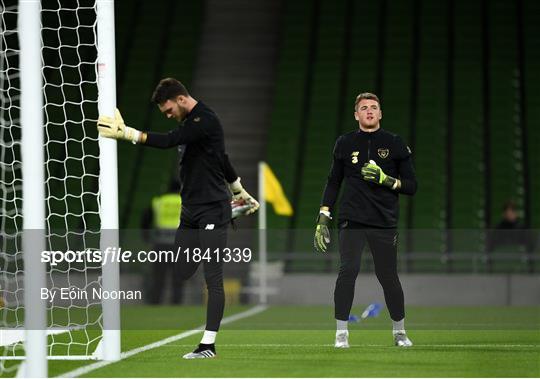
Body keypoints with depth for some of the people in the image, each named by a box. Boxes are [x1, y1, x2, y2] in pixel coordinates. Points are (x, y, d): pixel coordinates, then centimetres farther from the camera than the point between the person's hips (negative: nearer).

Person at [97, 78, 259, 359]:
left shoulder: (206, 121, -15)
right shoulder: (188, 122, 15)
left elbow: (168, 141, -28)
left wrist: (127, 133, -31)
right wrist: (239, 191, 36)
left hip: (213, 212, -9)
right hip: (190, 212, 9)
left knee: (213, 278, -7)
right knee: (179, 277, 3)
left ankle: (208, 345, -6)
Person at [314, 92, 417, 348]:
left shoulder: (395, 144, 7)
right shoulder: (345, 144, 11)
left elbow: (411, 186, 7)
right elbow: (333, 183, 16)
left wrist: (385, 179, -11)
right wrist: (323, 219, 9)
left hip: (384, 222, 0)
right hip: (351, 221, 0)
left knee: (388, 276, 1)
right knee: (348, 270, -16)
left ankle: (399, 331, 21)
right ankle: (341, 333, -9)